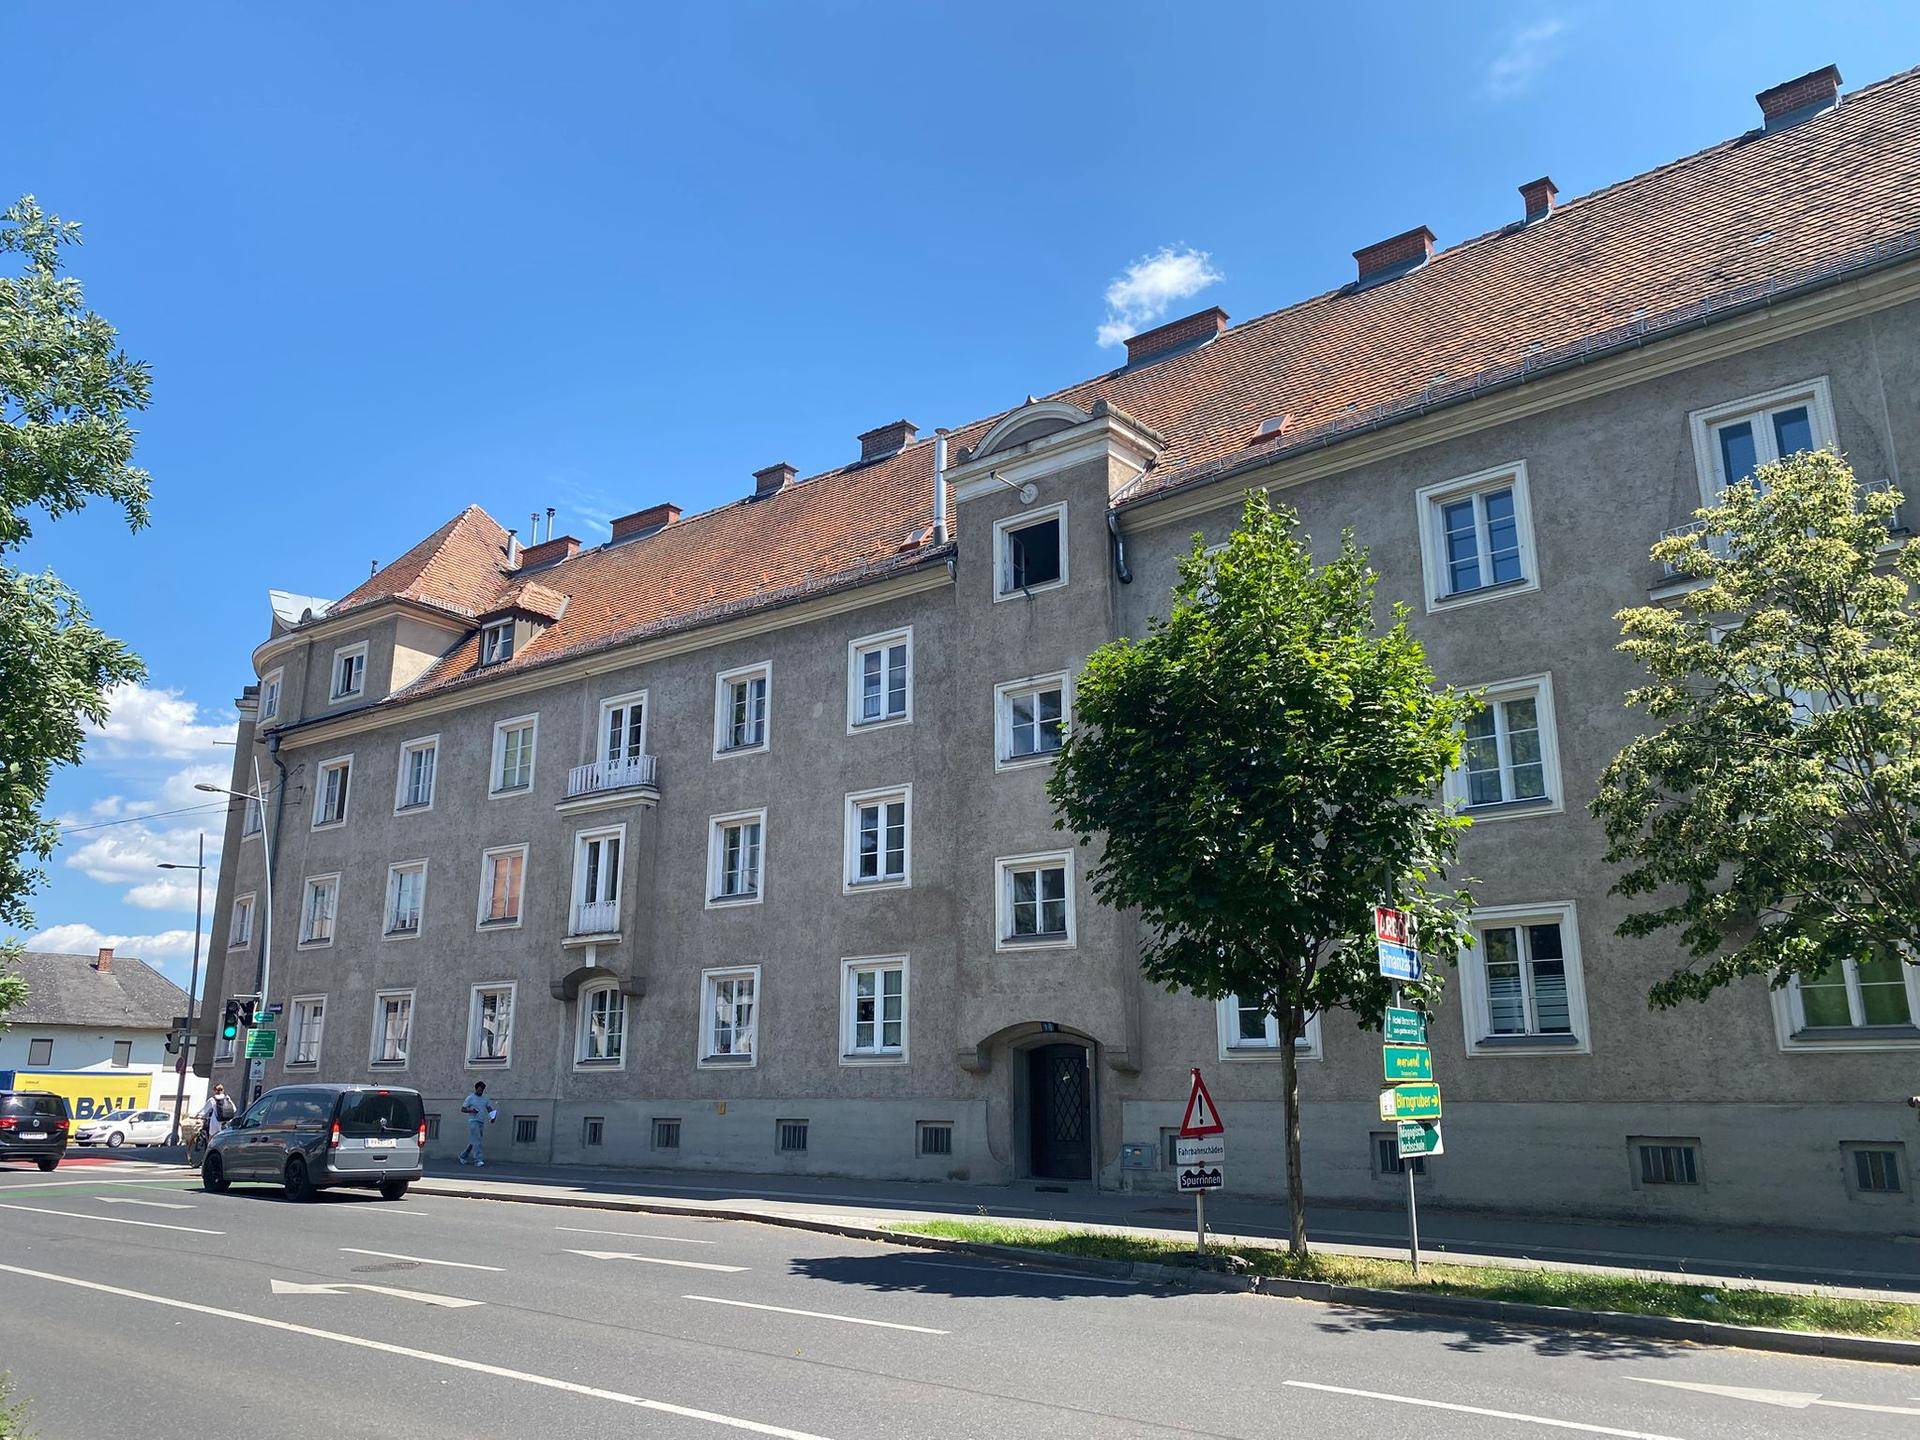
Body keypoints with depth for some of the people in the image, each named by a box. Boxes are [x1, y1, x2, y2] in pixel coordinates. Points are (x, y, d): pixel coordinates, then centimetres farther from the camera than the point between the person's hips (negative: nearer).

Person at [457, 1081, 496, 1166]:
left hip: (482, 1122, 6)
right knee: (476, 1141, -13)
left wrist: (492, 1115, -10)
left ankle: (463, 1156, 25)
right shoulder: (470, 1098, 1)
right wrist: (471, 1111, -19)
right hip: (473, 1121, -6)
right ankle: (478, 1160, -16)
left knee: (473, 1142, 10)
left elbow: (489, 1108, 11)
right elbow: (462, 1109, -1)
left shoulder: (485, 1099, 16)